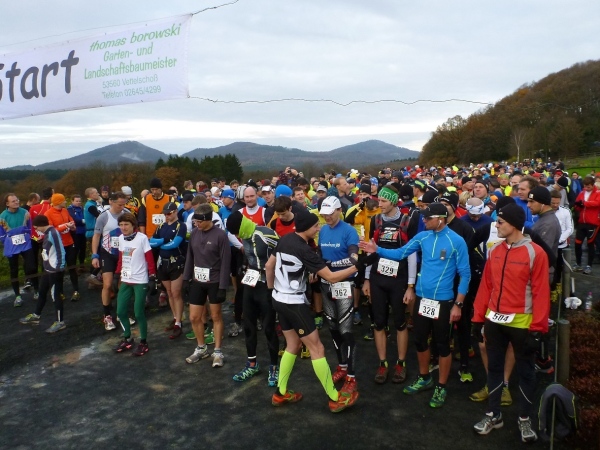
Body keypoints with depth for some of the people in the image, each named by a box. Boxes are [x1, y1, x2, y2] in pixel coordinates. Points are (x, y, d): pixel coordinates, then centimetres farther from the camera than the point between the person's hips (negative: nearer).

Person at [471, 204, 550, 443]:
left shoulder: (535, 253, -12)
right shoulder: (495, 250, 3)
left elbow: (541, 293, -12)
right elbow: (486, 285, 6)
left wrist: (537, 328, -13)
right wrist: (478, 318, 7)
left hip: (521, 323, -4)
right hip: (494, 320, 5)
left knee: (525, 371, 12)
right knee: (494, 367, 14)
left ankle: (524, 419, 30)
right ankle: (493, 414, 30)